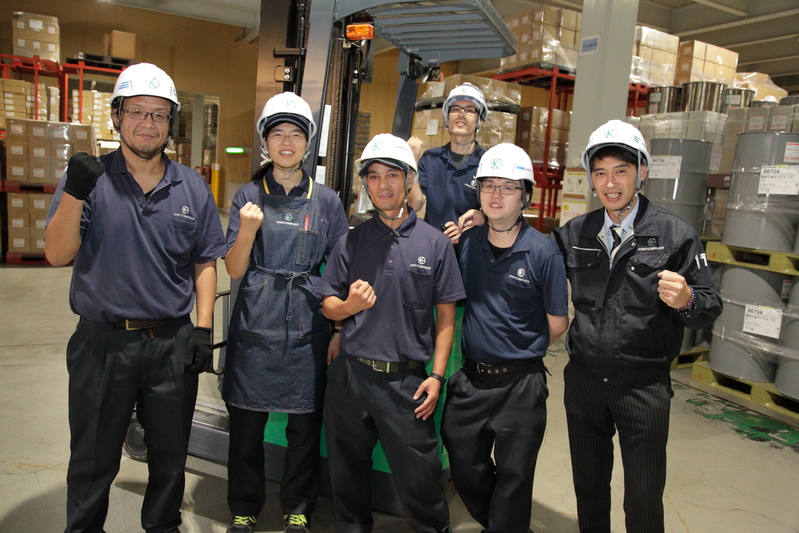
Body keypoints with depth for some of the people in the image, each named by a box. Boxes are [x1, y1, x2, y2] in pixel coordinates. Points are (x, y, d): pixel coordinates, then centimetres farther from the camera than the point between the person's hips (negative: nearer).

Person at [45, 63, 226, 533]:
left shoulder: (192, 187, 4)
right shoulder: (89, 178, -2)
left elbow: (205, 262, 6)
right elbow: (57, 255, -9)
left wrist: (204, 327, -3)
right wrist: (74, 194, -24)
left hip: (173, 344, 2)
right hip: (102, 342, -1)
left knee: (170, 457, 18)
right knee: (93, 461, 15)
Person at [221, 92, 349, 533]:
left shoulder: (325, 201, 4)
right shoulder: (248, 197, 3)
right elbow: (234, 270, -1)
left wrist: (340, 331, 1)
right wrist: (247, 230, -19)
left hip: (307, 328, 0)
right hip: (255, 328, 0)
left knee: (305, 426, 8)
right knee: (246, 425, 9)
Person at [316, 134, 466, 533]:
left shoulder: (435, 243, 0)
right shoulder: (351, 241, 5)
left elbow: (445, 316, 1)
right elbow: (327, 305, 7)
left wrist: (437, 375, -5)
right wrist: (349, 305, -15)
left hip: (407, 379, -2)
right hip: (350, 375, 2)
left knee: (419, 474, 6)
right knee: (347, 469, 17)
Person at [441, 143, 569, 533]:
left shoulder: (543, 253, -12)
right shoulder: (466, 243, 0)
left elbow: (557, 324, -4)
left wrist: (521, 353, 5)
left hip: (519, 384, -4)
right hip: (469, 379, 5)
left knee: (512, 478, 12)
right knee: (465, 470, 19)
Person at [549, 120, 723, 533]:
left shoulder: (675, 235, -7)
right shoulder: (574, 234, 1)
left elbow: (711, 305, -4)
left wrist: (687, 300, -27)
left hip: (644, 388, -3)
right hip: (583, 382, 3)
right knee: (588, 489, 21)